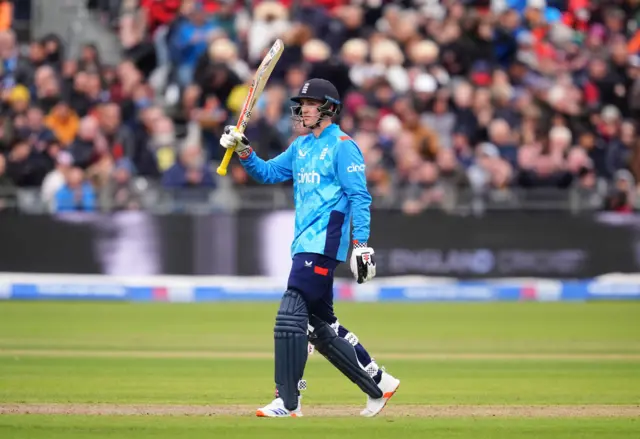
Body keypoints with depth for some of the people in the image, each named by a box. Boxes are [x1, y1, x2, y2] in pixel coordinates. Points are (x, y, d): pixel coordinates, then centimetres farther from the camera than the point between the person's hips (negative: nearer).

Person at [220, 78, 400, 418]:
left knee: (290, 317, -15)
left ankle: (288, 402, -14)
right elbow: (268, 173, 20)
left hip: (324, 244, -9)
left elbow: (359, 197, -11)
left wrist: (361, 244, -18)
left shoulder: (342, 146, -6)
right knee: (321, 324, 12)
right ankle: (378, 384, 20)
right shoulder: (301, 146, 18)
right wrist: (243, 151, 2)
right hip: (305, 245, 9)